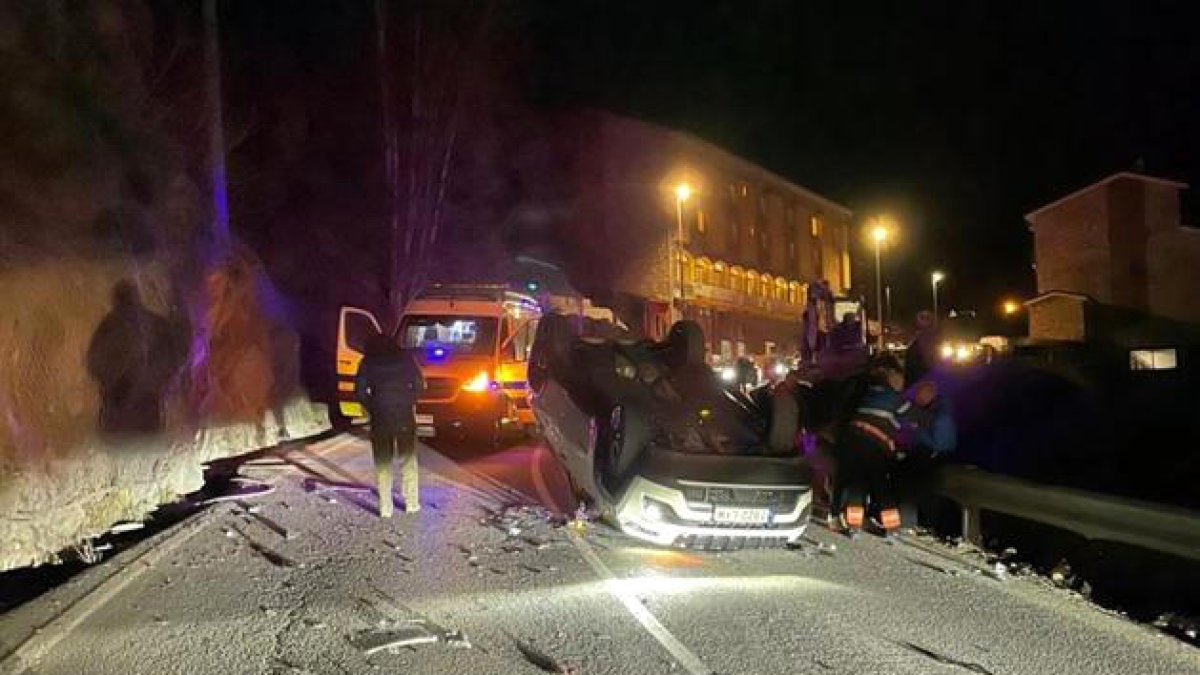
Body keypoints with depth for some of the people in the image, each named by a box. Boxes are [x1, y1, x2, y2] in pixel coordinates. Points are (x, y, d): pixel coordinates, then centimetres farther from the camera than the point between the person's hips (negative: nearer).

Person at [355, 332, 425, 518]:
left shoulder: (368, 363, 5)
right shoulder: (406, 358, 6)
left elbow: (360, 391, -2)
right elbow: (420, 384, 0)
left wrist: (372, 408, 10)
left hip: (380, 416, 0)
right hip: (405, 414, 1)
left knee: (383, 463, 8)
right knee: (408, 460, 12)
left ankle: (385, 508, 7)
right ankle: (412, 504, 13)